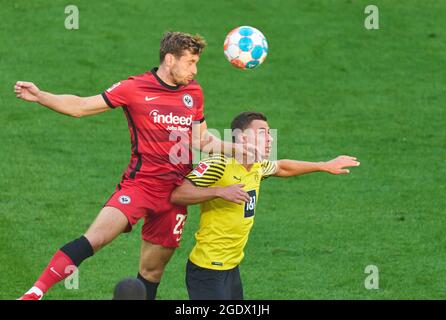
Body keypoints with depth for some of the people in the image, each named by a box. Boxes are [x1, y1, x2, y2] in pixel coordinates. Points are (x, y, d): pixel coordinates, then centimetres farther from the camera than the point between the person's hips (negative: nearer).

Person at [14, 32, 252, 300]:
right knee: (96, 238, -25)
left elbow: (201, 139, 23)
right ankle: (35, 293, -28)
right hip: (140, 184, -5)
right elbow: (81, 107, -2)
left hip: (176, 192, 5)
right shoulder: (135, 88, -5)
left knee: (152, 270, 10)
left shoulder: (193, 92, 11)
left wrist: (233, 147, 9)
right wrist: (39, 96, -14)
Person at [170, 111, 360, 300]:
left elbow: (282, 168, 32)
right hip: (209, 269, -9)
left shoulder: (258, 167, 9)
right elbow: (177, 195, -23)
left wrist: (325, 166, 33)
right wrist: (219, 191, -31)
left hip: (232, 267, 9)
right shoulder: (219, 164, -17)